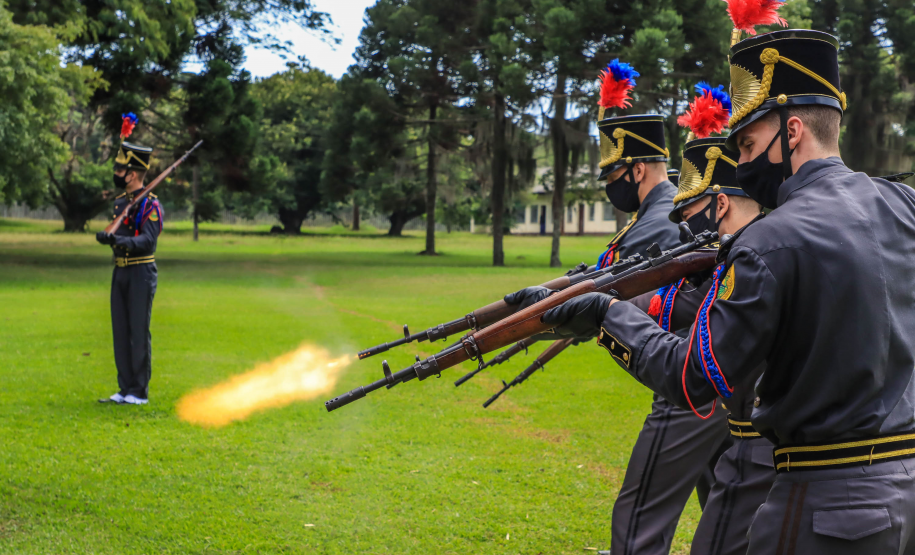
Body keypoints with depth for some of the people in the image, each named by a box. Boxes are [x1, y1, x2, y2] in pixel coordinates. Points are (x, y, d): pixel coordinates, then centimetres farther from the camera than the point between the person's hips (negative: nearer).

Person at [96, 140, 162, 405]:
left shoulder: (151, 205, -11)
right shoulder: (119, 202, 13)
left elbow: (148, 240, -21)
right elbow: (115, 233, 14)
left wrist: (121, 241, -37)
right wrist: (105, 237, -10)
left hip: (141, 274, -8)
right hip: (120, 273, 8)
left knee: (139, 332, -3)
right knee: (120, 331, 9)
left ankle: (140, 392, 3)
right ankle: (125, 389, 16)